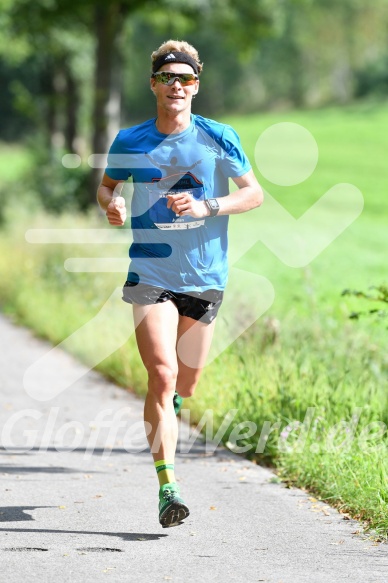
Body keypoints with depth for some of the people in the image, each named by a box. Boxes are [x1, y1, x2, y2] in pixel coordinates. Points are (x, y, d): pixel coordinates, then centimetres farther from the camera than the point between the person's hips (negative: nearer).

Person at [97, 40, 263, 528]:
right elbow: (106, 184, 18)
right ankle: (167, 486, -18)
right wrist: (111, 204, -6)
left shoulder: (218, 138, -1)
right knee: (162, 374, -18)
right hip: (150, 275, -1)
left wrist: (206, 207, -16)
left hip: (204, 277, 1)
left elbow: (254, 194, 0)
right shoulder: (129, 141, 2)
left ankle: (167, 400, 50)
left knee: (185, 384, 10)